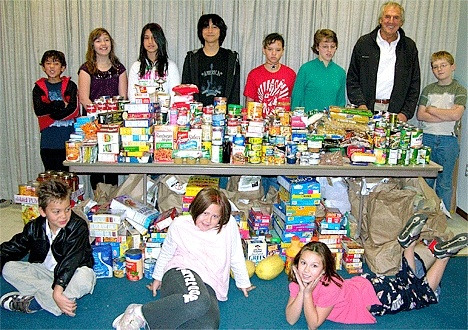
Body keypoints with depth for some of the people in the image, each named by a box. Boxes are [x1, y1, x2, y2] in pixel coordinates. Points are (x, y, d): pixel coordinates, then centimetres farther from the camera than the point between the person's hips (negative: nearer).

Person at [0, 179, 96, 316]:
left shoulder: (78, 226, -19)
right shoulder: (34, 227, -6)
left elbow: (70, 260, -29)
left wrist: (57, 290, -41)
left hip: (72, 273, -4)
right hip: (44, 272, 5)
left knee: (84, 278, -36)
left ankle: (31, 303, -28)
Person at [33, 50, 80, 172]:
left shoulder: (70, 86, 4)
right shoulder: (39, 88, 8)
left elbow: (73, 109, -9)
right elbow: (39, 110, -6)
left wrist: (50, 110, -10)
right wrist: (61, 104, -10)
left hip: (68, 139, -1)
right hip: (48, 140, 2)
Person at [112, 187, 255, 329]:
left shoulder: (230, 225, 6)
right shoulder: (180, 224, 7)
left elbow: (236, 257, 20)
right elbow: (166, 253, 22)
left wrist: (243, 283, 29)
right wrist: (157, 277, 31)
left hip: (210, 288, 2)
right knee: (197, 301, -43)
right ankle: (139, 313, -26)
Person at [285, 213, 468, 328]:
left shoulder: (330, 287, -37)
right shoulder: (298, 281, -19)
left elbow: (313, 324, -33)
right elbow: (291, 320, -22)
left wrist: (308, 294, -42)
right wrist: (301, 292, -35)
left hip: (374, 293, -5)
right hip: (360, 283, 6)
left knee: (425, 293, 16)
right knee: (404, 280, 28)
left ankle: (443, 253, 18)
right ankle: (409, 242, 25)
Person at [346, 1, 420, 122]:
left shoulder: (409, 47, 11)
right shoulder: (364, 43, 7)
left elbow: (414, 85, 12)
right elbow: (352, 79, 7)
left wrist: (406, 113, 1)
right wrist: (360, 104, -6)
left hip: (395, 113, 1)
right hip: (366, 110, -1)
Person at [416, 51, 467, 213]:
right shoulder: (428, 89, 11)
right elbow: (420, 115, 0)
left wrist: (431, 110, -4)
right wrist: (445, 117, -10)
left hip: (448, 140, -2)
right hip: (427, 138, 2)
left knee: (444, 182, 4)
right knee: (425, 180, 5)